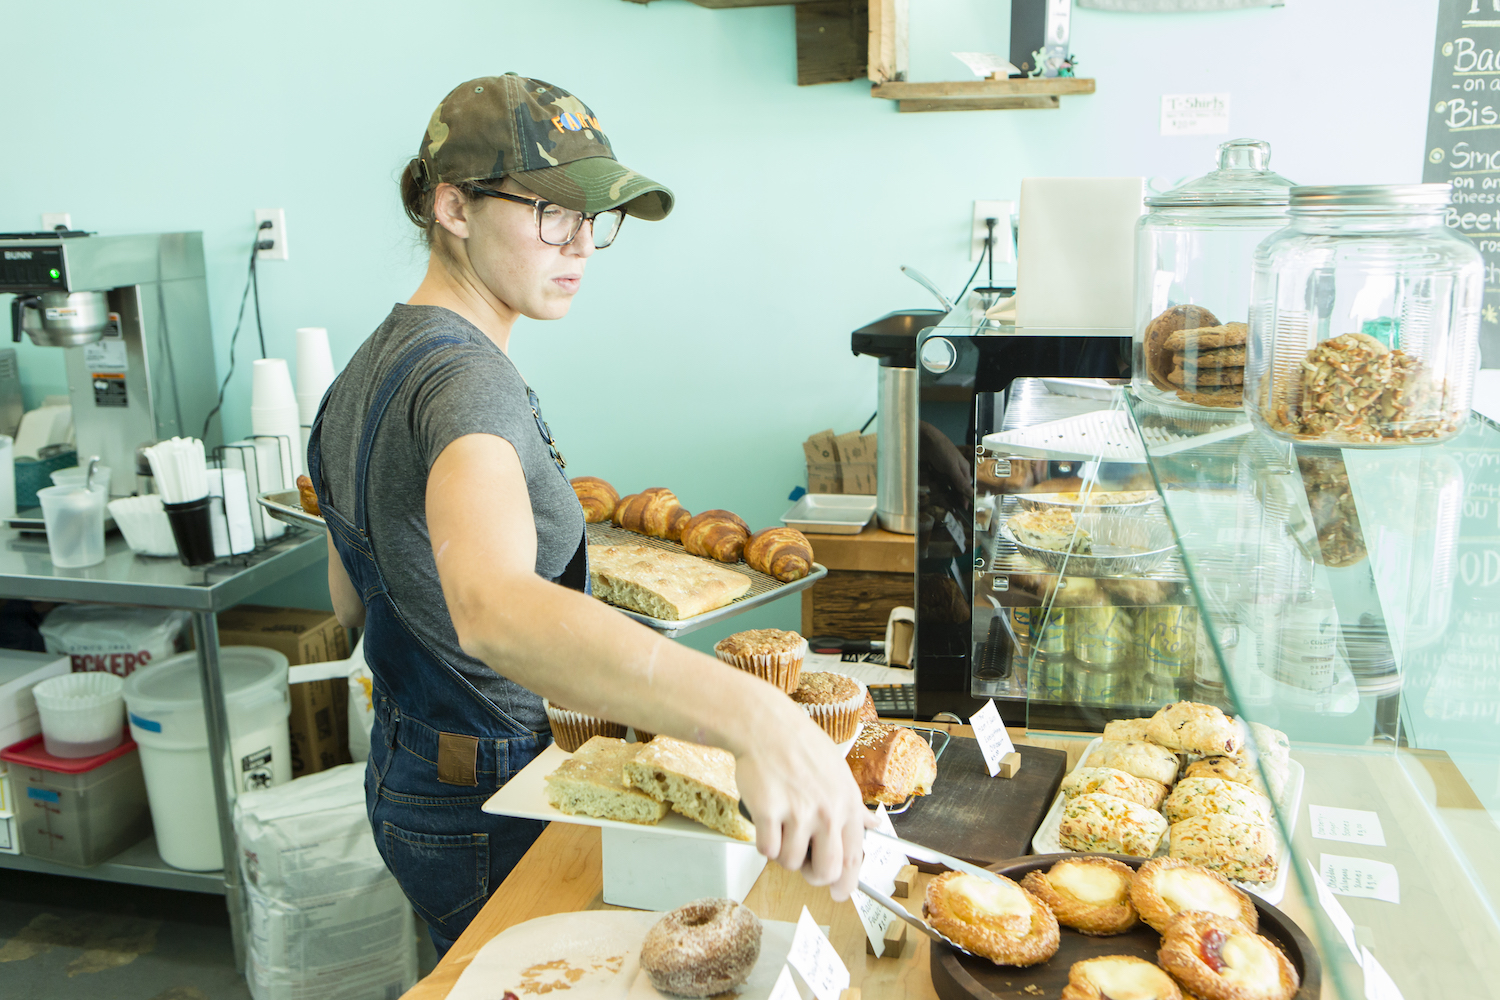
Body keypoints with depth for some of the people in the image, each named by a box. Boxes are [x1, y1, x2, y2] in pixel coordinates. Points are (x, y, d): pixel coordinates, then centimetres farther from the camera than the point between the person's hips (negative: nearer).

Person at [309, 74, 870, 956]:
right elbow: (491, 608, -48)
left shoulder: (374, 366, 4)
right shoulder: (466, 379, -27)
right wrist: (751, 714, -60)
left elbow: (351, 601, 12)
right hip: (490, 804, -9)